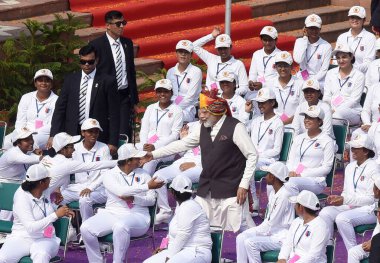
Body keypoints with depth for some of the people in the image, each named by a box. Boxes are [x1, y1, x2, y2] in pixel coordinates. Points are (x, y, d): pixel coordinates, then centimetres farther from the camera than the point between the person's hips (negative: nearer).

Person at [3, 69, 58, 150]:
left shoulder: (56, 101, 3)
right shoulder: (26, 98, 14)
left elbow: (52, 126, -6)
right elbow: (20, 122, 10)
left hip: (44, 135, -3)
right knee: (5, 142, -27)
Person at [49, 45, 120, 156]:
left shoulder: (107, 81, 2)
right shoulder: (70, 80, 11)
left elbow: (113, 114, 1)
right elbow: (60, 109, 10)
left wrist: (113, 142, -5)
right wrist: (53, 135, 2)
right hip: (72, 134, 2)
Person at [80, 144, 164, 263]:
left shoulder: (143, 174, 9)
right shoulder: (110, 175, 3)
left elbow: (151, 200, 5)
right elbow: (121, 191, -17)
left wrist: (133, 199, -14)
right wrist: (147, 186, -19)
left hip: (137, 216, -1)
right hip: (112, 213, 1)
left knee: (120, 226, -39)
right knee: (86, 228, -24)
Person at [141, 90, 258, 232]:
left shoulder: (235, 127, -9)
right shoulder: (204, 128, 10)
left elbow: (252, 155, -9)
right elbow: (182, 144, 20)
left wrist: (244, 185, -12)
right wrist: (153, 154, 18)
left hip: (230, 190, -6)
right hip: (206, 190, 6)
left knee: (236, 230, -8)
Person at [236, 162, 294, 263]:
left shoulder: (284, 195, -19)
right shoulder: (273, 193, 12)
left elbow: (272, 222, -17)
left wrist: (256, 231, -9)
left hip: (281, 237, -10)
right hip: (271, 231, 10)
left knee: (250, 243, -25)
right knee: (241, 238, -5)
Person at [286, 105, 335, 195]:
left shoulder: (327, 141, 3)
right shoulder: (298, 138, 22)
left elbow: (326, 168, -3)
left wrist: (302, 175, -10)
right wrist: (291, 172, -5)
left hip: (315, 181, -5)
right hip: (293, 176, 5)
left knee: (292, 183, -37)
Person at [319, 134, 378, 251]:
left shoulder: (373, 168, -9)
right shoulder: (350, 167, 15)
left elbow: (371, 198, -14)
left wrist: (345, 200, -19)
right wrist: (337, 198, -2)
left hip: (368, 209, -7)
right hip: (350, 206, 7)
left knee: (342, 218, -32)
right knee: (325, 212, -17)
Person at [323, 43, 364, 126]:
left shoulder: (359, 76, 5)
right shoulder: (331, 73, 19)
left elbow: (354, 100, -3)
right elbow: (326, 96, 14)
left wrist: (336, 110, -16)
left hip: (352, 112, -3)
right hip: (332, 110, 3)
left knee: (339, 113, -40)